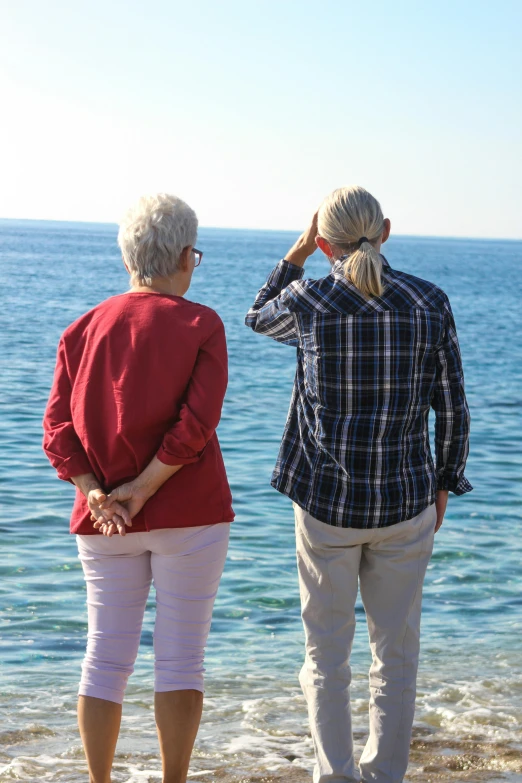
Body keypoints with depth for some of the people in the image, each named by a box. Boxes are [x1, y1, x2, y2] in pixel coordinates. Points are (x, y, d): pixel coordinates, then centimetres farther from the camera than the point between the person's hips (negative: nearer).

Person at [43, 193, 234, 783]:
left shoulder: (83, 330, 6)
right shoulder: (200, 325, -6)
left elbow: (58, 429, -3)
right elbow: (196, 424, -17)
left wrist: (96, 494, -9)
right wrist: (142, 488, -13)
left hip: (102, 521, 4)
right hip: (188, 513, -3)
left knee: (106, 657, 10)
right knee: (180, 658, 5)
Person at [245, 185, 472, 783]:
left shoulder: (307, 302, -8)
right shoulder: (429, 302, -5)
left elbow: (259, 317, 17)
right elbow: (453, 407, 0)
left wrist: (299, 251, 16)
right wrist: (444, 484, 12)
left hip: (325, 499, -1)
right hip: (406, 500, 1)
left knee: (326, 652, 10)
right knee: (396, 651, 12)